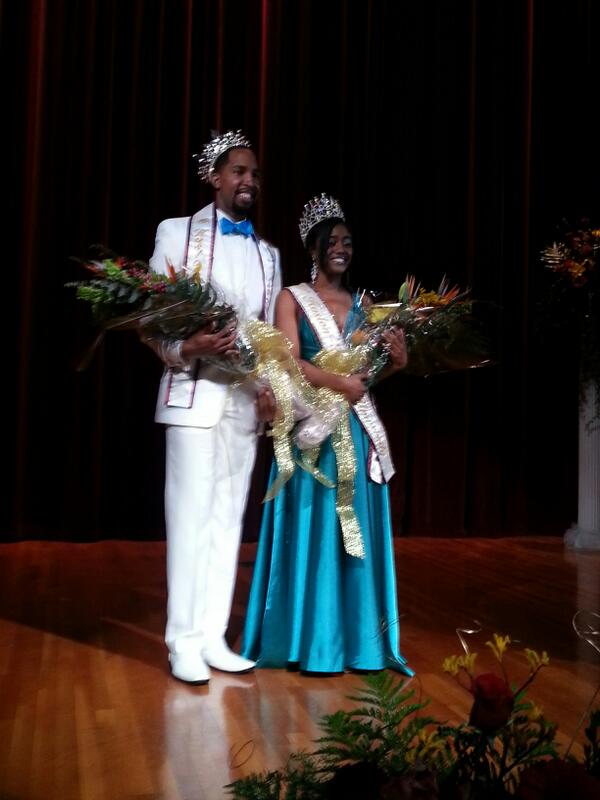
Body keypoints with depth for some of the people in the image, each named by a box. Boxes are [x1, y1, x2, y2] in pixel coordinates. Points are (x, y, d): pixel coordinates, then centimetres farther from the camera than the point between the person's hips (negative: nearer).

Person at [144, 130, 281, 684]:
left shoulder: (268, 253, 18)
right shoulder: (177, 232, 3)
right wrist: (186, 349, -21)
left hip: (247, 401, 5)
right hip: (194, 395, -5)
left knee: (229, 519, 7)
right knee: (190, 516, -5)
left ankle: (214, 638, 15)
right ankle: (184, 642, 4)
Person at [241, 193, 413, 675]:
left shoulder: (363, 303, 16)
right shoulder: (292, 299, 3)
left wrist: (394, 363, -8)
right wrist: (337, 383, -23)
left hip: (358, 428, 4)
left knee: (358, 527, 5)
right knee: (312, 527, -3)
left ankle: (358, 639, 14)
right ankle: (311, 640, 6)